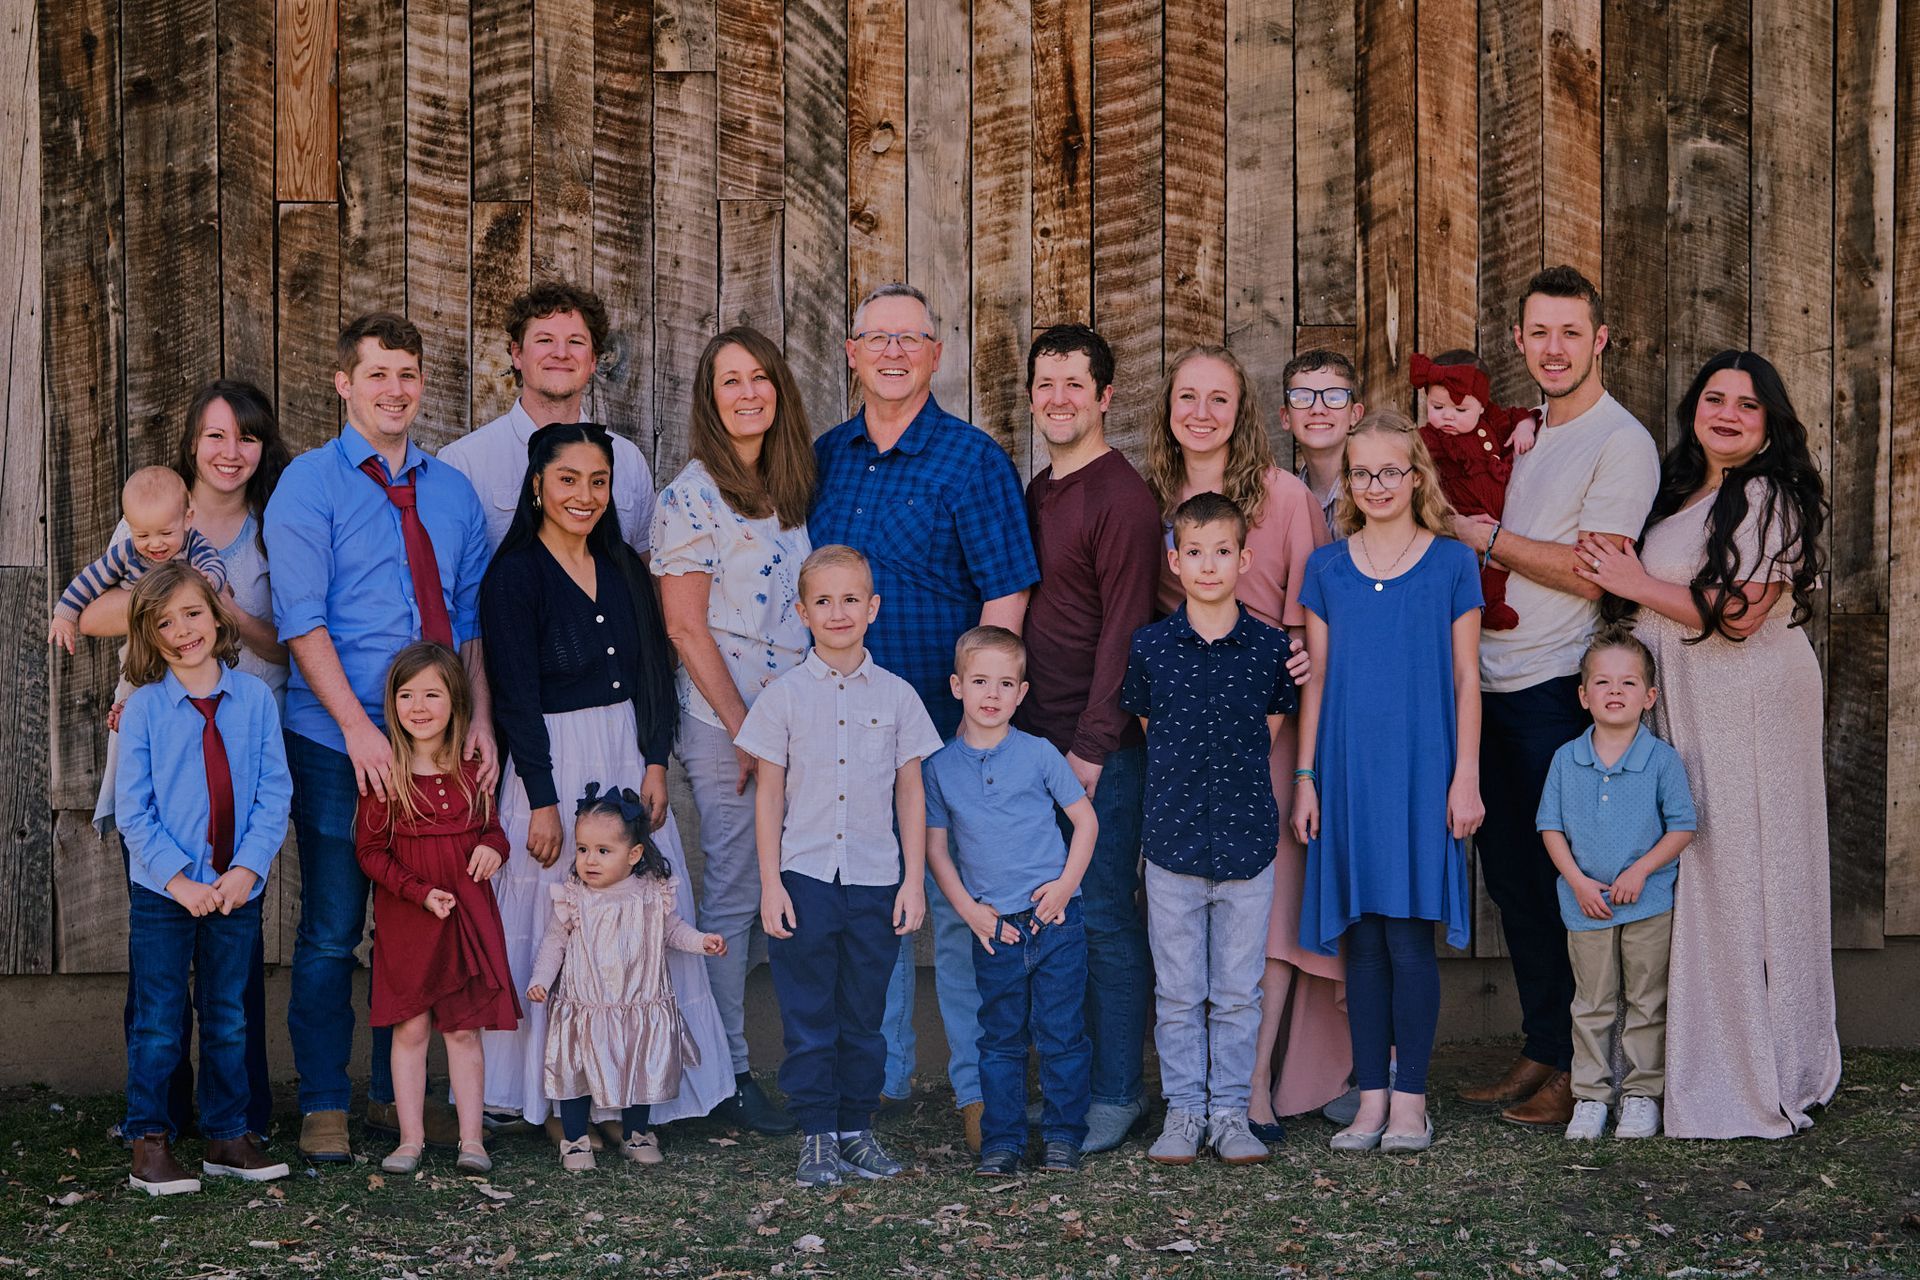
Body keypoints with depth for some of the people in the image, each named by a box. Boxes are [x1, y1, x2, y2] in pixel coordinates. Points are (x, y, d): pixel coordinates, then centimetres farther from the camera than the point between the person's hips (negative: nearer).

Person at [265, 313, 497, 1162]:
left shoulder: (452, 492, 13)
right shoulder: (308, 484, -1)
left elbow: (473, 617, 13)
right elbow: (302, 620, -9)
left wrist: (479, 720, -1)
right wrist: (359, 729, -16)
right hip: (337, 743, -4)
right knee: (331, 932, -1)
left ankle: (396, 1094, 20)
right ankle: (323, 1105, 10)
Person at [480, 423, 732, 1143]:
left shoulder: (623, 569, 11)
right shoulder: (515, 575, -7)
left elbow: (655, 673, 11)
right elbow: (516, 697, -11)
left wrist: (656, 764, -1)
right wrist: (543, 801, -15)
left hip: (629, 759, 6)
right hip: (555, 764, -6)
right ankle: (555, 1103, 7)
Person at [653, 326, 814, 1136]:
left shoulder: (794, 489, 13)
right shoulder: (692, 497, -6)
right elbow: (685, 627, -8)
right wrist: (744, 729, -10)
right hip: (724, 724, -6)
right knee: (735, 894, -2)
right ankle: (728, 1076, 7)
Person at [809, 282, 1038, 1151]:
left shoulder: (973, 460, -5)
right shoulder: (824, 459, 10)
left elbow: (1005, 599, -7)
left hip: (944, 729, -5)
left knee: (956, 907, -1)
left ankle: (977, 1087, 8)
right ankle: (879, 1075, 23)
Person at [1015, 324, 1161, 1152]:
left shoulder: (1122, 496, -9)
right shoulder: (1034, 495, 16)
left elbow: (1124, 627, -13)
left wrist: (1092, 744, -16)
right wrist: (1018, 732, 14)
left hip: (1100, 747, -8)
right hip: (1036, 740, 8)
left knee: (1103, 914, -3)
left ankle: (1118, 1092, 6)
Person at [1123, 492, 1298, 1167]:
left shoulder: (1270, 647, -1)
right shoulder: (1150, 645, -1)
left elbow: (1271, 728, 10)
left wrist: (1230, 783, 8)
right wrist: (1189, 791, 9)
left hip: (1247, 840, 0)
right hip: (1172, 839, 0)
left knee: (1238, 992, 6)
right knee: (1177, 992, 6)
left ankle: (1230, 1110, 15)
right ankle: (1183, 1109, 16)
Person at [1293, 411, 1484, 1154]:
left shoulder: (1451, 564, 3)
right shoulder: (1327, 569, 9)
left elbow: (1466, 678, 3)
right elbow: (1316, 679, 11)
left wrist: (1466, 775, -2)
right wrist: (1305, 776, 6)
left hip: (1422, 771, -2)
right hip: (1349, 770, 2)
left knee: (1410, 934, -4)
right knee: (1362, 937, 4)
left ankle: (1410, 1099, 5)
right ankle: (1371, 1098, 11)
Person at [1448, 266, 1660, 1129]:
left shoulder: (1621, 443, -9)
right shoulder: (1527, 435, 17)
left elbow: (1589, 572, -17)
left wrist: (1488, 538, -10)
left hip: (1557, 692, -8)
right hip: (1492, 685, 8)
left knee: (1561, 881, -2)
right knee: (1508, 874, 11)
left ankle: (1579, 1069, 8)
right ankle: (1540, 1051, 21)